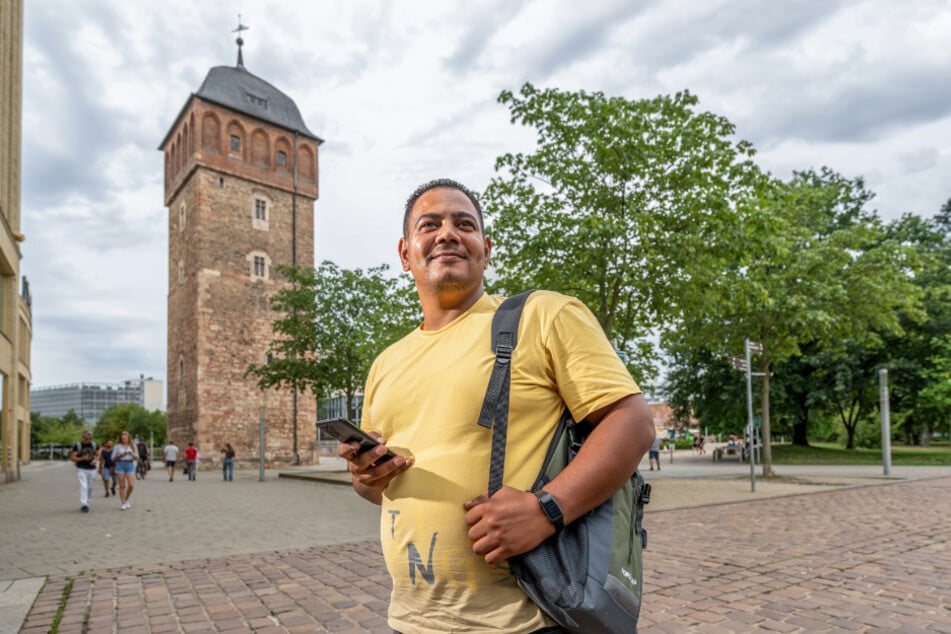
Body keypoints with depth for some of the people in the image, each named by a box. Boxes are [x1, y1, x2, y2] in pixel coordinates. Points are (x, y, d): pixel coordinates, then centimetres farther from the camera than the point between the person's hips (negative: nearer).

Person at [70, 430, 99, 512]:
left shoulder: (94, 445, 6)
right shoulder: (77, 445, -5)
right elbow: (72, 458, -5)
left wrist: (95, 460, -7)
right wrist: (82, 458, -20)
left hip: (92, 469, 4)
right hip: (81, 469, -4)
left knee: (89, 487, 10)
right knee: (83, 486, -15)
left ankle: (86, 503, 25)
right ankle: (83, 505, -17)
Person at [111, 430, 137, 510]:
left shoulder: (132, 446, 10)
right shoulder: (117, 446, 6)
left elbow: (137, 458, 10)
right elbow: (113, 459, 5)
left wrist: (132, 454, -10)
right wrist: (120, 456, -12)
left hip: (130, 465, 1)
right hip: (120, 465, -1)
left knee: (131, 485, -9)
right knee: (122, 486, -2)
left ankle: (126, 500, 14)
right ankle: (123, 503, 6)